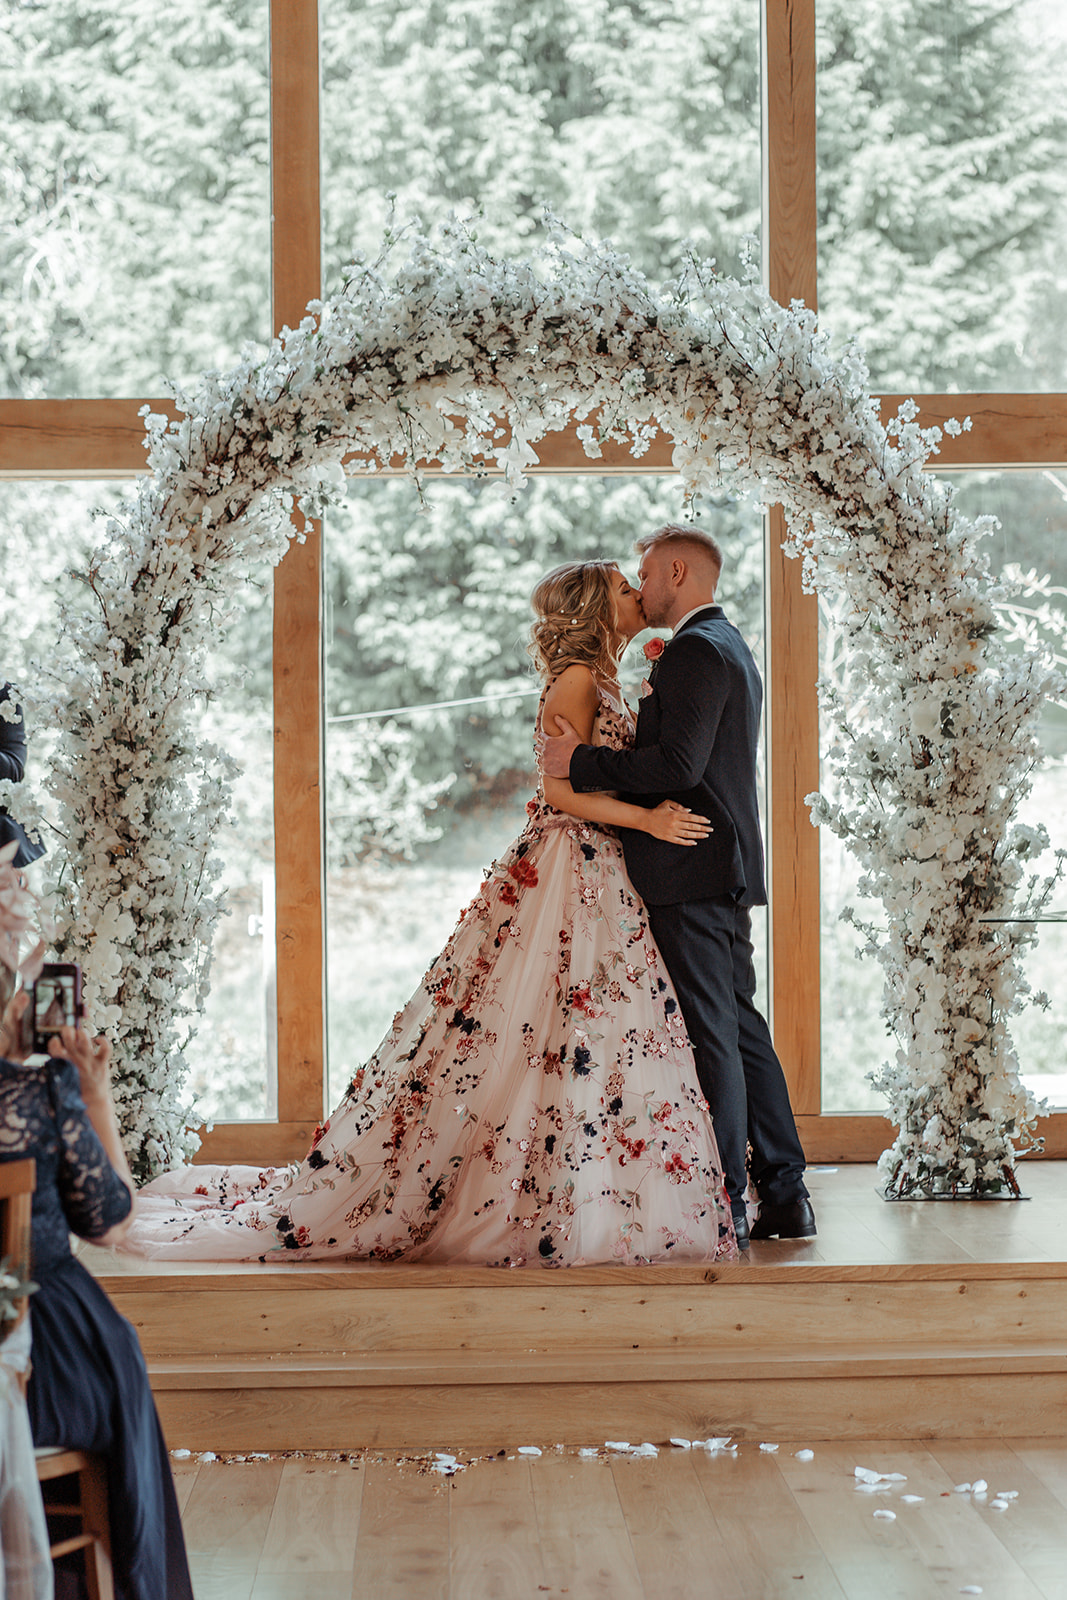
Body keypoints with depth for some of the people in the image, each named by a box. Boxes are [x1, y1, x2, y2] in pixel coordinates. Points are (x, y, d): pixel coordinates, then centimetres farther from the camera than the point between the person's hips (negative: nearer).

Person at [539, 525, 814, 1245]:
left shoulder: (695, 650, -13)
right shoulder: (731, 648, 20)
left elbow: (678, 764, -22)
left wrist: (580, 763, -15)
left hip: (690, 875, -10)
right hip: (727, 869, 10)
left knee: (710, 1039, -7)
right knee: (742, 1030, 12)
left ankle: (723, 1207, -3)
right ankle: (785, 1194, 15)